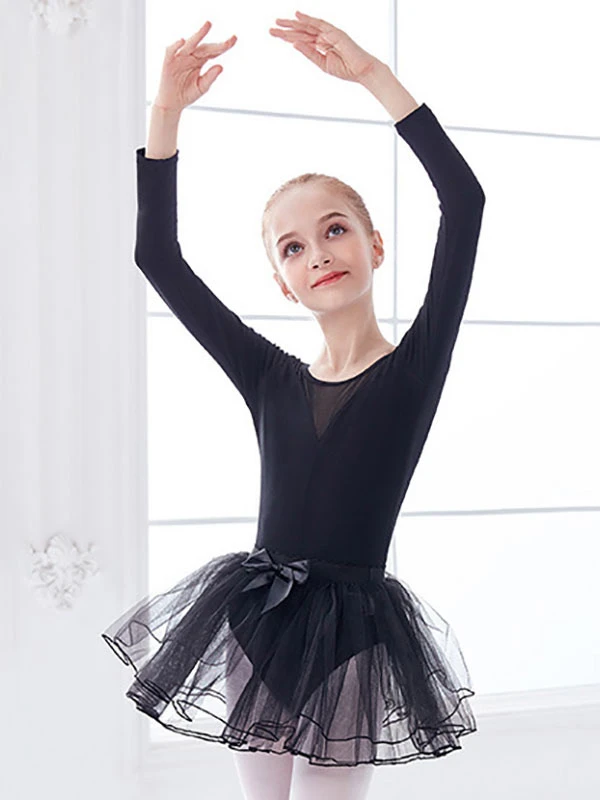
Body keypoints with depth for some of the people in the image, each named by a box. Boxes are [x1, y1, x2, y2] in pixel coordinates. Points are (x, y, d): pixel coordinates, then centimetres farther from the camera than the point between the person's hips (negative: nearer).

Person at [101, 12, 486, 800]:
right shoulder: (272, 379, 5)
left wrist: (372, 73, -14)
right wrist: (168, 110, -2)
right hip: (257, 624, 4)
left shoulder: (416, 368, -3)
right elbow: (157, 256, 4)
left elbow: (464, 199, -15)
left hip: (351, 638, -3)